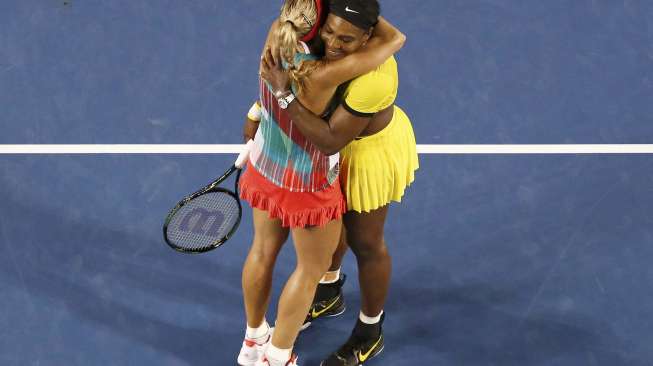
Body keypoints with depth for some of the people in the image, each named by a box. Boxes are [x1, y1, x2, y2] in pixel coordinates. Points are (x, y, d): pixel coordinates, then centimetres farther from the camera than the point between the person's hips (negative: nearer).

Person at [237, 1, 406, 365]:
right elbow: (395, 39, -33)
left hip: (265, 168, 7)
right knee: (312, 267, 18)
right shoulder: (323, 74, -37)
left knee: (263, 251, 25)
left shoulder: (276, 35, -20)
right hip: (308, 184, -7)